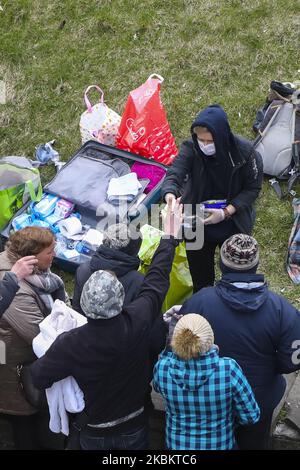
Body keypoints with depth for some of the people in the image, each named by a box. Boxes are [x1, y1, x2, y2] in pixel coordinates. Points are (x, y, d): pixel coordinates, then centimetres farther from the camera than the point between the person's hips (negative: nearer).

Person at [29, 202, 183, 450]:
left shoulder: (70, 344, -33)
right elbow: (157, 281, -13)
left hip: (93, 435, -1)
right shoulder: (137, 322, -29)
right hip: (135, 430, 1)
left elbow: (39, 378, -18)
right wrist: (169, 238, 1)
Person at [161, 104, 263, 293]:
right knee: (200, 273, 20)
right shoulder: (191, 148, -21)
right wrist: (170, 196, -56)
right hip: (198, 223, 1)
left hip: (234, 224, 0)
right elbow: (174, 174, -33)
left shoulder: (245, 152, -23)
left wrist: (226, 212, -25)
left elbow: (253, 188, -13)